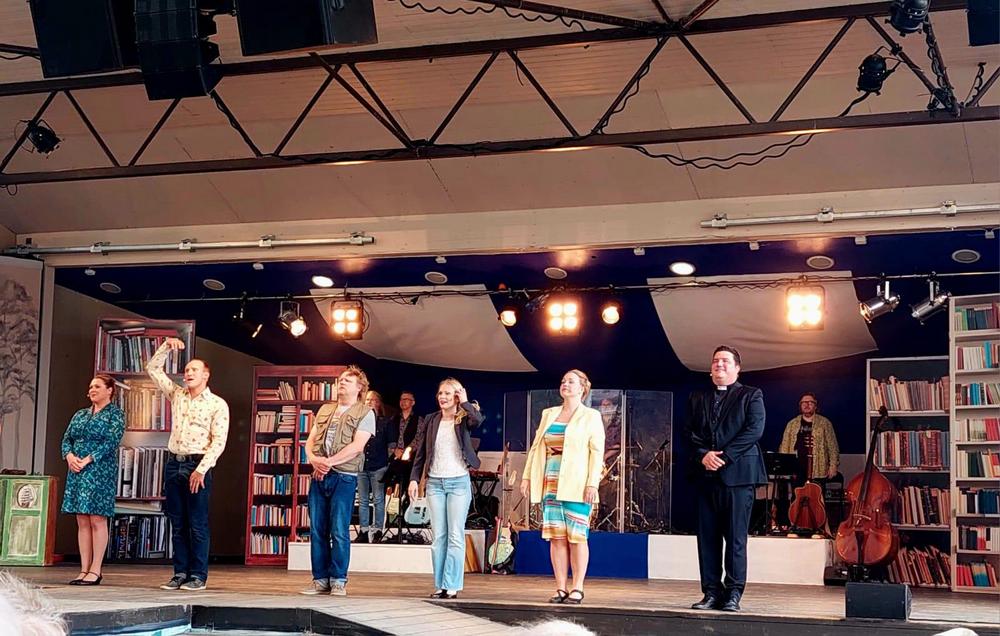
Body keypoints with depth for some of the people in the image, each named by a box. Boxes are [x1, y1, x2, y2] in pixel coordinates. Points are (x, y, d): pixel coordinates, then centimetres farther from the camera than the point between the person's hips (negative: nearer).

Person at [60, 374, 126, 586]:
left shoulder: (115, 414, 0)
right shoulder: (80, 415, 18)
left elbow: (112, 441, -11)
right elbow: (67, 439, 13)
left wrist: (89, 460, -18)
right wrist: (69, 456, -8)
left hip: (101, 471, -6)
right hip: (77, 472, 6)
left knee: (97, 520, -5)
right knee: (82, 521, 5)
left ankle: (95, 570, -3)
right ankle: (84, 570, 7)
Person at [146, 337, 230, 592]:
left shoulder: (217, 404, -2)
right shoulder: (176, 395, 14)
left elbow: (218, 441, -9)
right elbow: (153, 368, 17)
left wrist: (201, 470, -17)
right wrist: (167, 346, 4)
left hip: (198, 466, -5)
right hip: (173, 463, 5)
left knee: (197, 524, -3)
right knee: (177, 524, 7)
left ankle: (199, 576, 1)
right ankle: (180, 573, 11)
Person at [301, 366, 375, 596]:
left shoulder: (365, 413, 1)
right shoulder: (325, 409, 19)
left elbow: (357, 446, -11)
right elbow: (310, 440, 13)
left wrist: (329, 462, -16)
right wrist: (314, 459, -8)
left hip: (344, 477, -5)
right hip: (319, 476, 5)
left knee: (339, 531, -6)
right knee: (317, 530, 5)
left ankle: (338, 581, 2)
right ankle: (320, 579, 11)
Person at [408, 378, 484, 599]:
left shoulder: (463, 419, 1)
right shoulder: (431, 420, 10)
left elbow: (478, 420, -24)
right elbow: (420, 452, 11)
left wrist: (466, 402, -9)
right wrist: (414, 479, 4)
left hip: (459, 482, -3)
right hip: (435, 482, 3)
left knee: (455, 536, -3)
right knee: (438, 537, 4)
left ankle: (452, 585, -2)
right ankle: (439, 585, 7)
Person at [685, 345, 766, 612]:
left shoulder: (751, 396, 7)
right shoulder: (697, 398, 19)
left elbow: (754, 430, -6)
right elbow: (689, 431, 9)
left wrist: (724, 456, -13)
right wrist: (703, 454, -10)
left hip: (737, 473, -4)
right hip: (705, 475, 4)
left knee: (735, 537, -4)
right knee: (707, 537, 3)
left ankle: (733, 594, -1)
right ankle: (712, 592, 7)